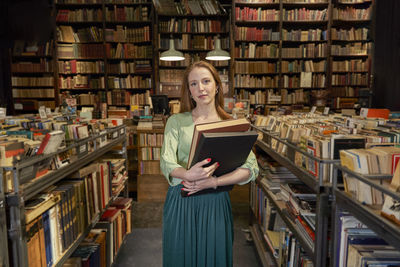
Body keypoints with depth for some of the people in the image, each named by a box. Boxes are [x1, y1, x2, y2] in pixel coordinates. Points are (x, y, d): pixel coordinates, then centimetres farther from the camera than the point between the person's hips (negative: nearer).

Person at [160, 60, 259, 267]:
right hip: (180, 203, 0)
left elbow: (251, 168, -6)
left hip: (216, 203, 1)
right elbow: (166, 163, -7)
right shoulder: (176, 122, 3)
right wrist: (188, 175, -29)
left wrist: (213, 181, -19)